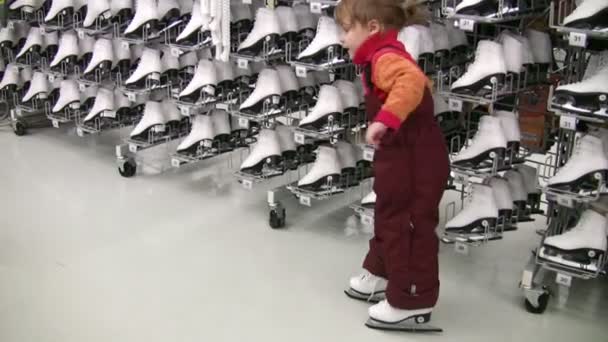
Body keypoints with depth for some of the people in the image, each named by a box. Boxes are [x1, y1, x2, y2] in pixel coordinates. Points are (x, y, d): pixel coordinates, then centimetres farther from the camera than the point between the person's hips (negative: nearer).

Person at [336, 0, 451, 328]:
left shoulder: (385, 57, -21)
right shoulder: (386, 57, 12)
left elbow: (413, 81, -43)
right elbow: (417, 82, 26)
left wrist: (385, 119, -49)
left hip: (415, 161, -11)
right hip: (402, 157, 11)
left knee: (409, 228, 0)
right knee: (387, 218, 22)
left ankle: (412, 301, 13)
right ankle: (380, 275, 39)